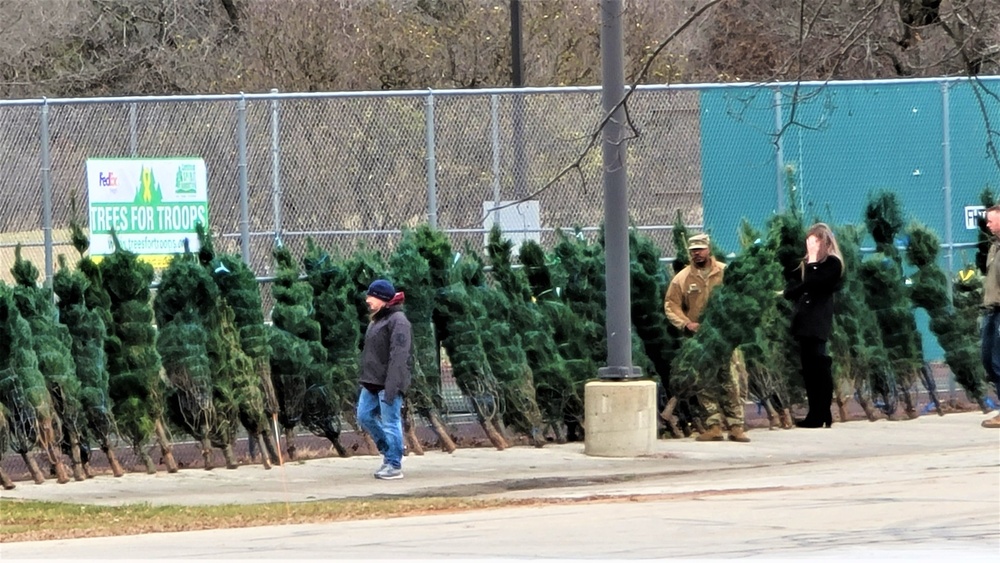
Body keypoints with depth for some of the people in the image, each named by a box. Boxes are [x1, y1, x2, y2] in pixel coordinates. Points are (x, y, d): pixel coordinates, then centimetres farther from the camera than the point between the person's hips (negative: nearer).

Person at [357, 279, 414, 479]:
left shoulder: (397, 321, -14)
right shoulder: (377, 319, 17)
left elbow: (398, 356, -20)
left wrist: (391, 386, -25)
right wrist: (366, 379, 17)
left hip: (388, 382, -10)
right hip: (372, 381, 10)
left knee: (390, 421, -5)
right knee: (364, 416, 11)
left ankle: (394, 466, 2)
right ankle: (388, 451, 24)